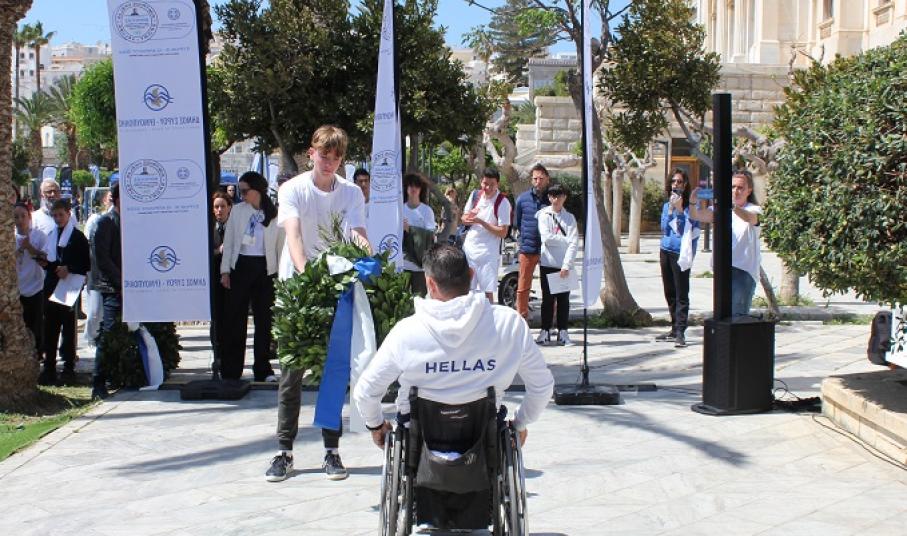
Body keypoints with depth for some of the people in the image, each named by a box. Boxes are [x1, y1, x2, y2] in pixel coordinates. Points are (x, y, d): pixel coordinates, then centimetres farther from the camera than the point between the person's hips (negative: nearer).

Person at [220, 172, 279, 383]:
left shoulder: (274, 214, 1)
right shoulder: (237, 210, 5)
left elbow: (280, 244, 4)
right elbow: (228, 241, 8)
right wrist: (225, 270, 3)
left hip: (265, 268, -1)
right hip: (240, 266, 1)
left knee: (264, 319, 5)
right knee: (234, 318, 0)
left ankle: (262, 369, 14)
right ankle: (230, 370, 6)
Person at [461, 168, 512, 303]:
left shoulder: (503, 203, -11)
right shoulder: (475, 195, 5)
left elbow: (503, 232, -14)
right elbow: (464, 218, 14)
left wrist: (481, 222, -23)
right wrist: (469, 217, -11)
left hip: (488, 252, -5)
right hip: (469, 248, 5)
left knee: (487, 292, -3)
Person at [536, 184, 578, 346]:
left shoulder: (569, 218, 4)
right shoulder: (543, 215, 2)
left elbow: (574, 243, -4)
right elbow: (546, 238, -11)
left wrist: (566, 265, -13)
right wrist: (566, 239, -6)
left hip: (564, 265, 1)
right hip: (548, 263, -1)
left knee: (564, 299, 4)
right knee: (547, 299, 4)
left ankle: (562, 332, 10)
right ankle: (545, 331, 11)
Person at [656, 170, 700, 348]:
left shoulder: (691, 205, -3)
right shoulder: (666, 205, 13)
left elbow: (688, 229, -10)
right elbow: (664, 229, 5)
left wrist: (679, 209, -17)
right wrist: (671, 209, -6)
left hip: (680, 253, -6)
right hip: (665, 251, 6)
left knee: (681, 294, -9)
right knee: (669, 293, 11)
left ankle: (681, 333, -12)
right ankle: (674, 329, 20)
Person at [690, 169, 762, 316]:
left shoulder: (754, 210, -1)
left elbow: (750, 218, -26)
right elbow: (695, 216, -2)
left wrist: (732, 205, -46)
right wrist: (693, 202, -25)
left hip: (744, 269, -5)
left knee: (737, 315, -12)